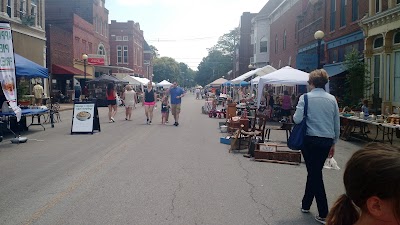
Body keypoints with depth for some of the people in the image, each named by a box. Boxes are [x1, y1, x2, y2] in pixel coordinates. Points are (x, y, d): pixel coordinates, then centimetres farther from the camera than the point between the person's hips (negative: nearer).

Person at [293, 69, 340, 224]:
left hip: (310, 140, -4)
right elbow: (337, 124, 9)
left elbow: (297, 119, -14)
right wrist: (333, 143, 19)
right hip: (327, 140, 4)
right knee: (315, 172, 17)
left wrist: (294, 115, 9)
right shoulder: (332, 99, 5)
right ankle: (306, 204, 30)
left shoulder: (305, 98, -7)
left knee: (315, 174, 4)